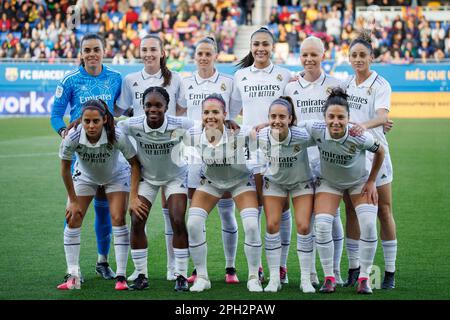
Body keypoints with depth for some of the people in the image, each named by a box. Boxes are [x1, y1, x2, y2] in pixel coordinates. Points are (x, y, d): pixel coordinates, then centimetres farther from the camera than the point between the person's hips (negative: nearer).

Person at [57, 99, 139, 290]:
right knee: (72, 220, -7)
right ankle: (73, 277, 0)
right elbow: (65, 169, -16)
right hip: (85, 176, 2)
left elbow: (135, 163, -21)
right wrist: (73, 201, -11)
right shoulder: (72, 137, -33)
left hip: (116, 176, -2)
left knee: (118, 219, -15)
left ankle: (121, 276, -8)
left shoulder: (117, 136, -36)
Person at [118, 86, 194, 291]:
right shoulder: (133, 126, -27)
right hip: (146, 177, 2)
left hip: (175, 176, -1)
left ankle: (181, 276, 0)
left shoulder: (180, 125, -29)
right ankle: (141, 275, 6)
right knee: (137, 222, -8)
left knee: (178, 222, -13)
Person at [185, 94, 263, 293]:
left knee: (251, 226, -18)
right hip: (210, 181, 2)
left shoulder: (238, 135, -31)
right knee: (193, 224, -13)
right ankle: (201, 277, 4)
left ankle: (253, 278, 2)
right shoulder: (192, 136, -22)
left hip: (241, 181, -2)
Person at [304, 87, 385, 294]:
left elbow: (380, 152, -13)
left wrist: (371, 181, -7)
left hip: (359, 182, -1)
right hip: (328, 182, 1)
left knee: (368, 225, -16)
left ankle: (364, 278, -1)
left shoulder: (360, 137, -33)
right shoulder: (316, 130, -31)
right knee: (321, 225, -16)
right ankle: (329, 277, 0)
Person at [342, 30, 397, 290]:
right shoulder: (346, 83, 10)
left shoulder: (380, 85, -7)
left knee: (384, 211, -1)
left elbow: (382, 116, -23)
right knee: (351, 211, 5)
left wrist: (365, 125, -42)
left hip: (374, 152, -5)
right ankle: (354, 269, 12)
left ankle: (390, 272, 4)